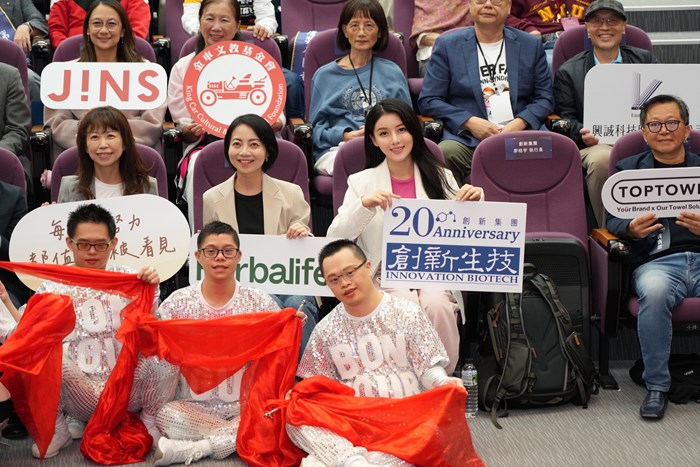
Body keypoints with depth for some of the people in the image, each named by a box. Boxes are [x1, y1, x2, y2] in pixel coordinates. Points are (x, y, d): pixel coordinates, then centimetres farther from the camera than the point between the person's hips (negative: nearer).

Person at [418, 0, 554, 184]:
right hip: (466, 138, -1)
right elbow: (428, 100, 7)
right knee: (446, 153, -35)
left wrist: (520, 123, -7)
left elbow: (545, 97, 14)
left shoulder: (531, 45, 17)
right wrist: (469, 122, -8)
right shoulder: (447, 44, 12)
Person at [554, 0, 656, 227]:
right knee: (601, 159, -38)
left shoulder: (645, 60, 20)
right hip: (596, 145, -1)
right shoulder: (568, 72, 15)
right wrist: (583, 135, -13)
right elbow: (566, 119, 9)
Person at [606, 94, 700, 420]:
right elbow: (612, 221, 13)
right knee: (654, 290, -37)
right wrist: (632, 229, -11)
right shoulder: (628, 170, 22)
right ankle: (657, 386, -21)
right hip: (657, 261, -1)